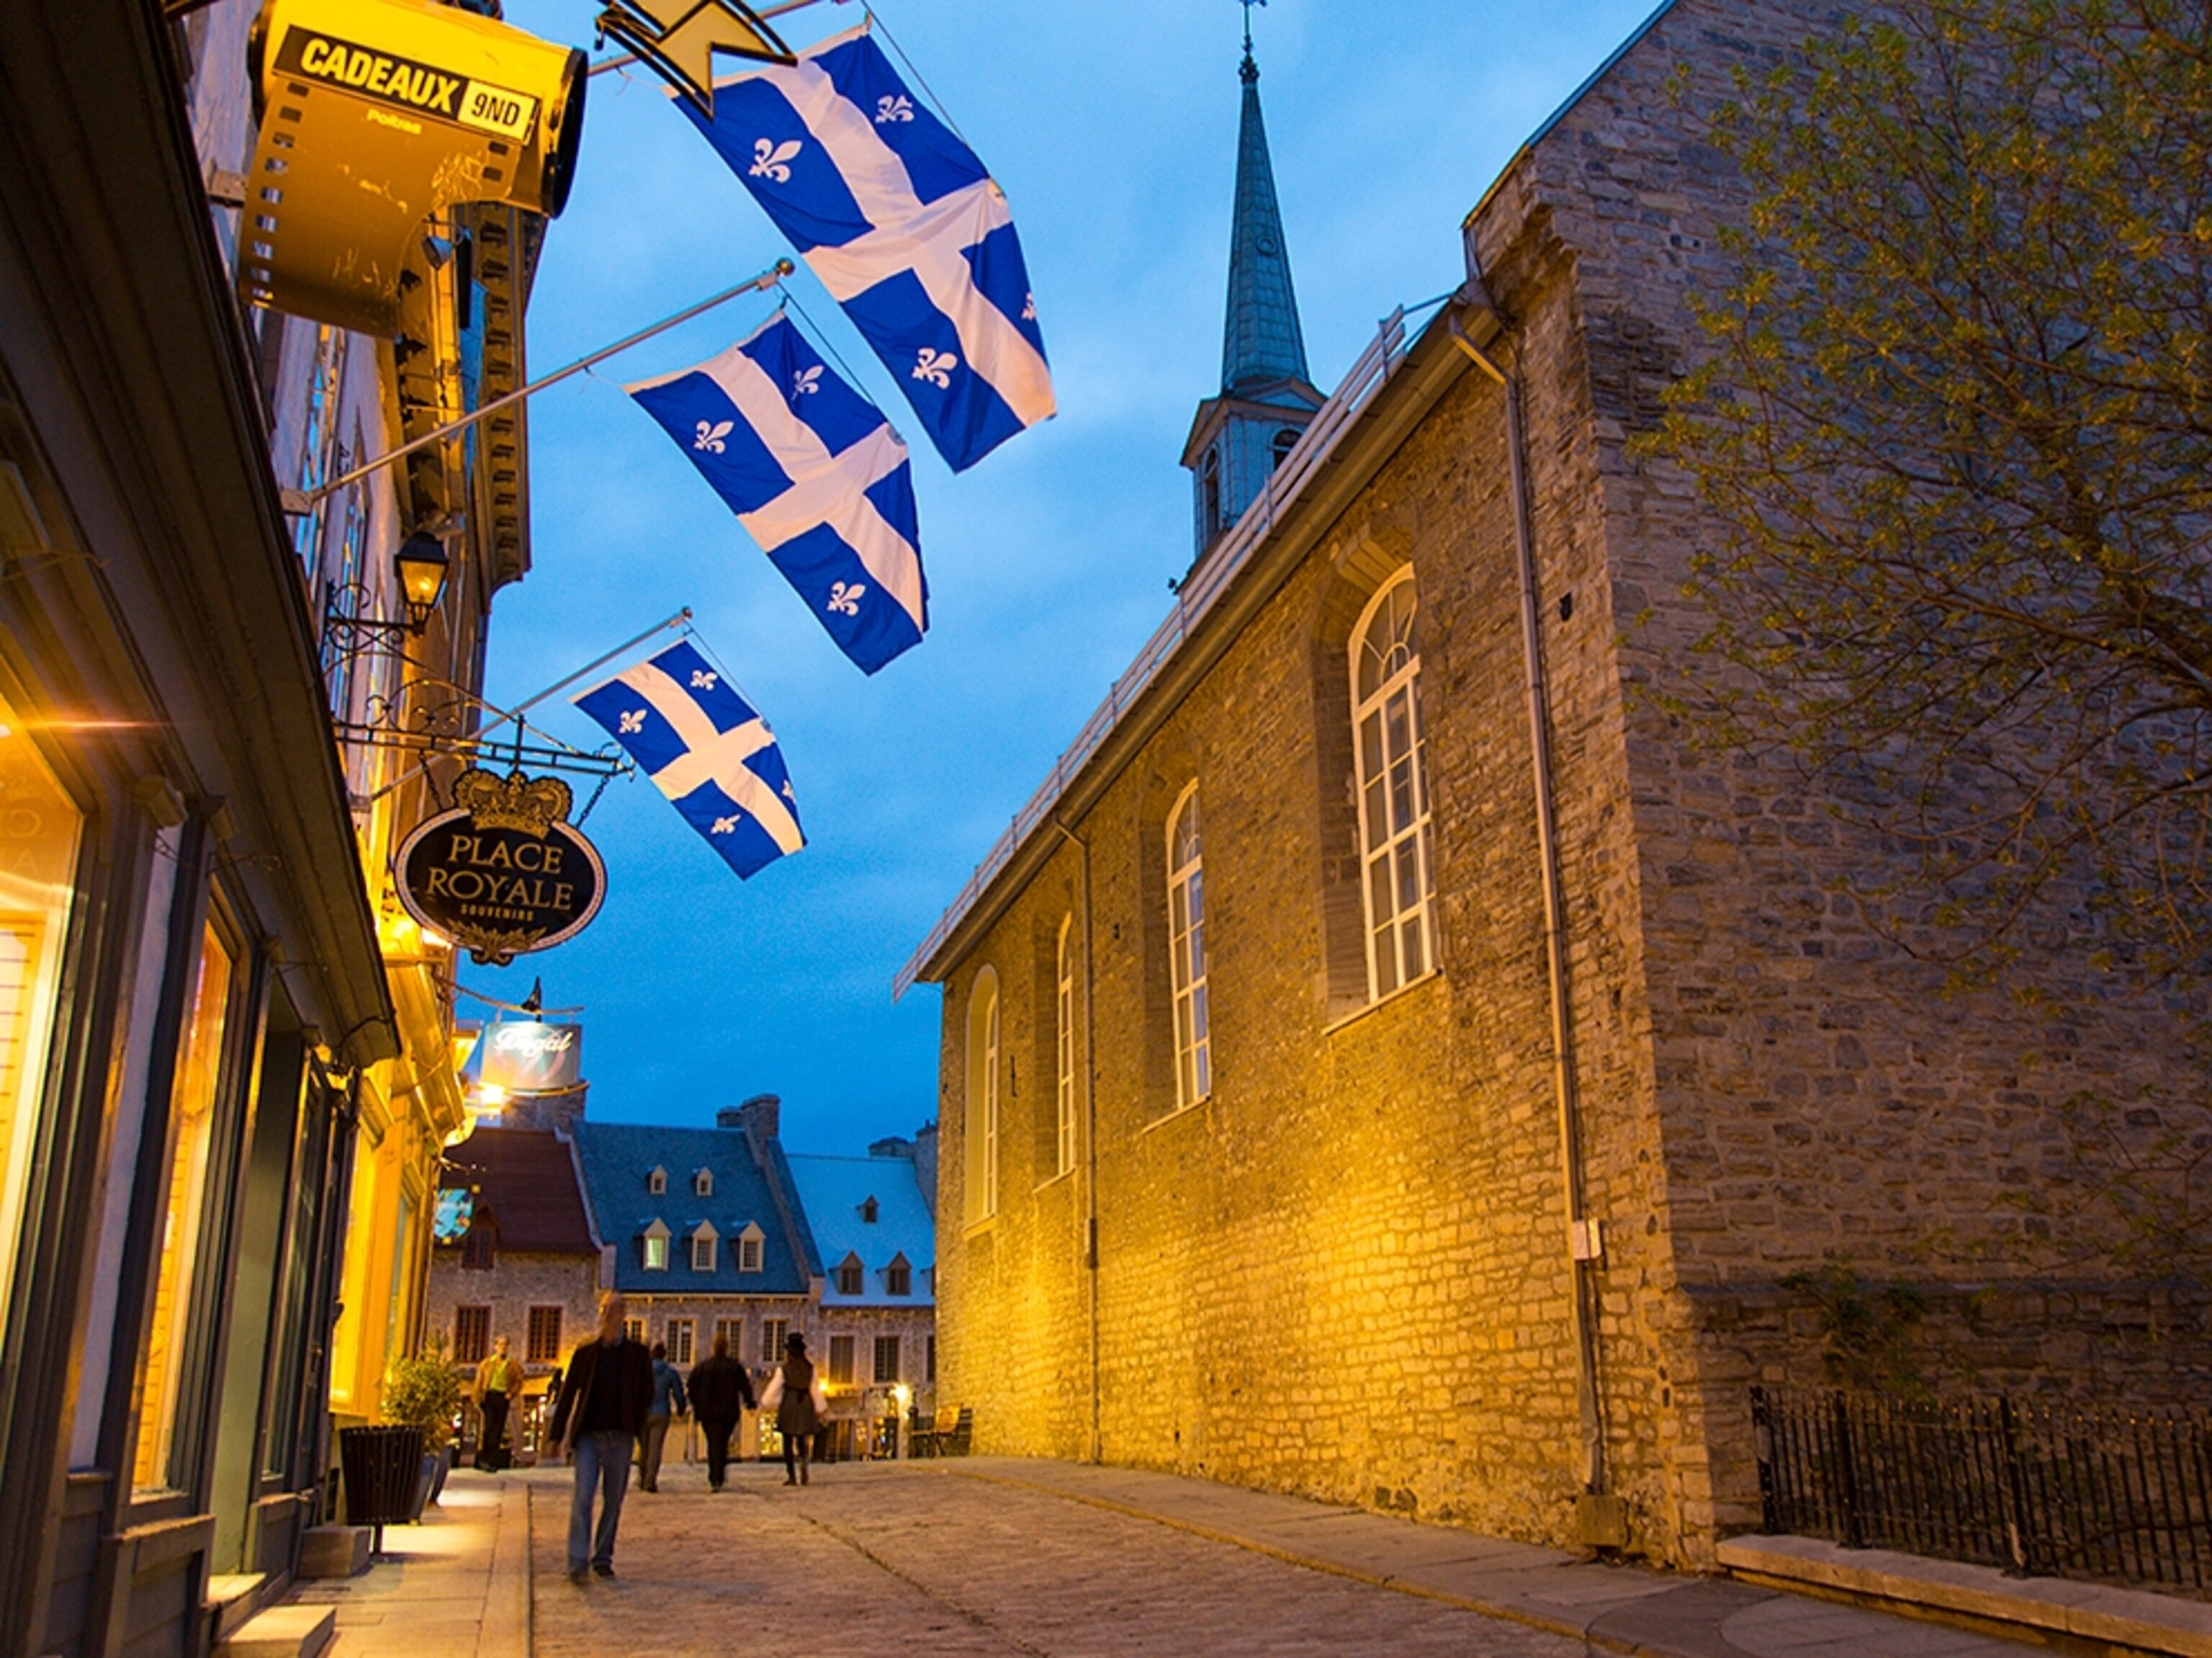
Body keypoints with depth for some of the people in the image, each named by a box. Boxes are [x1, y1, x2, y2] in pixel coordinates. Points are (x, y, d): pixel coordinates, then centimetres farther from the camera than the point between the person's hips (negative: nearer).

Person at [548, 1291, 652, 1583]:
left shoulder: (637, 1355, 5)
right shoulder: (585, 1353, 5)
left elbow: (646, 1395, 8)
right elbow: (568, 1394, 6)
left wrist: (635, 1427, -1)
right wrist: (559, 1435, 2)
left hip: (620, 1437, 1)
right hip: (588, 1435, -1)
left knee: (613, 1501, 7)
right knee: (583, 1496, -11)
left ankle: (603, 1558, 18)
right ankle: (578, 1562, -11)